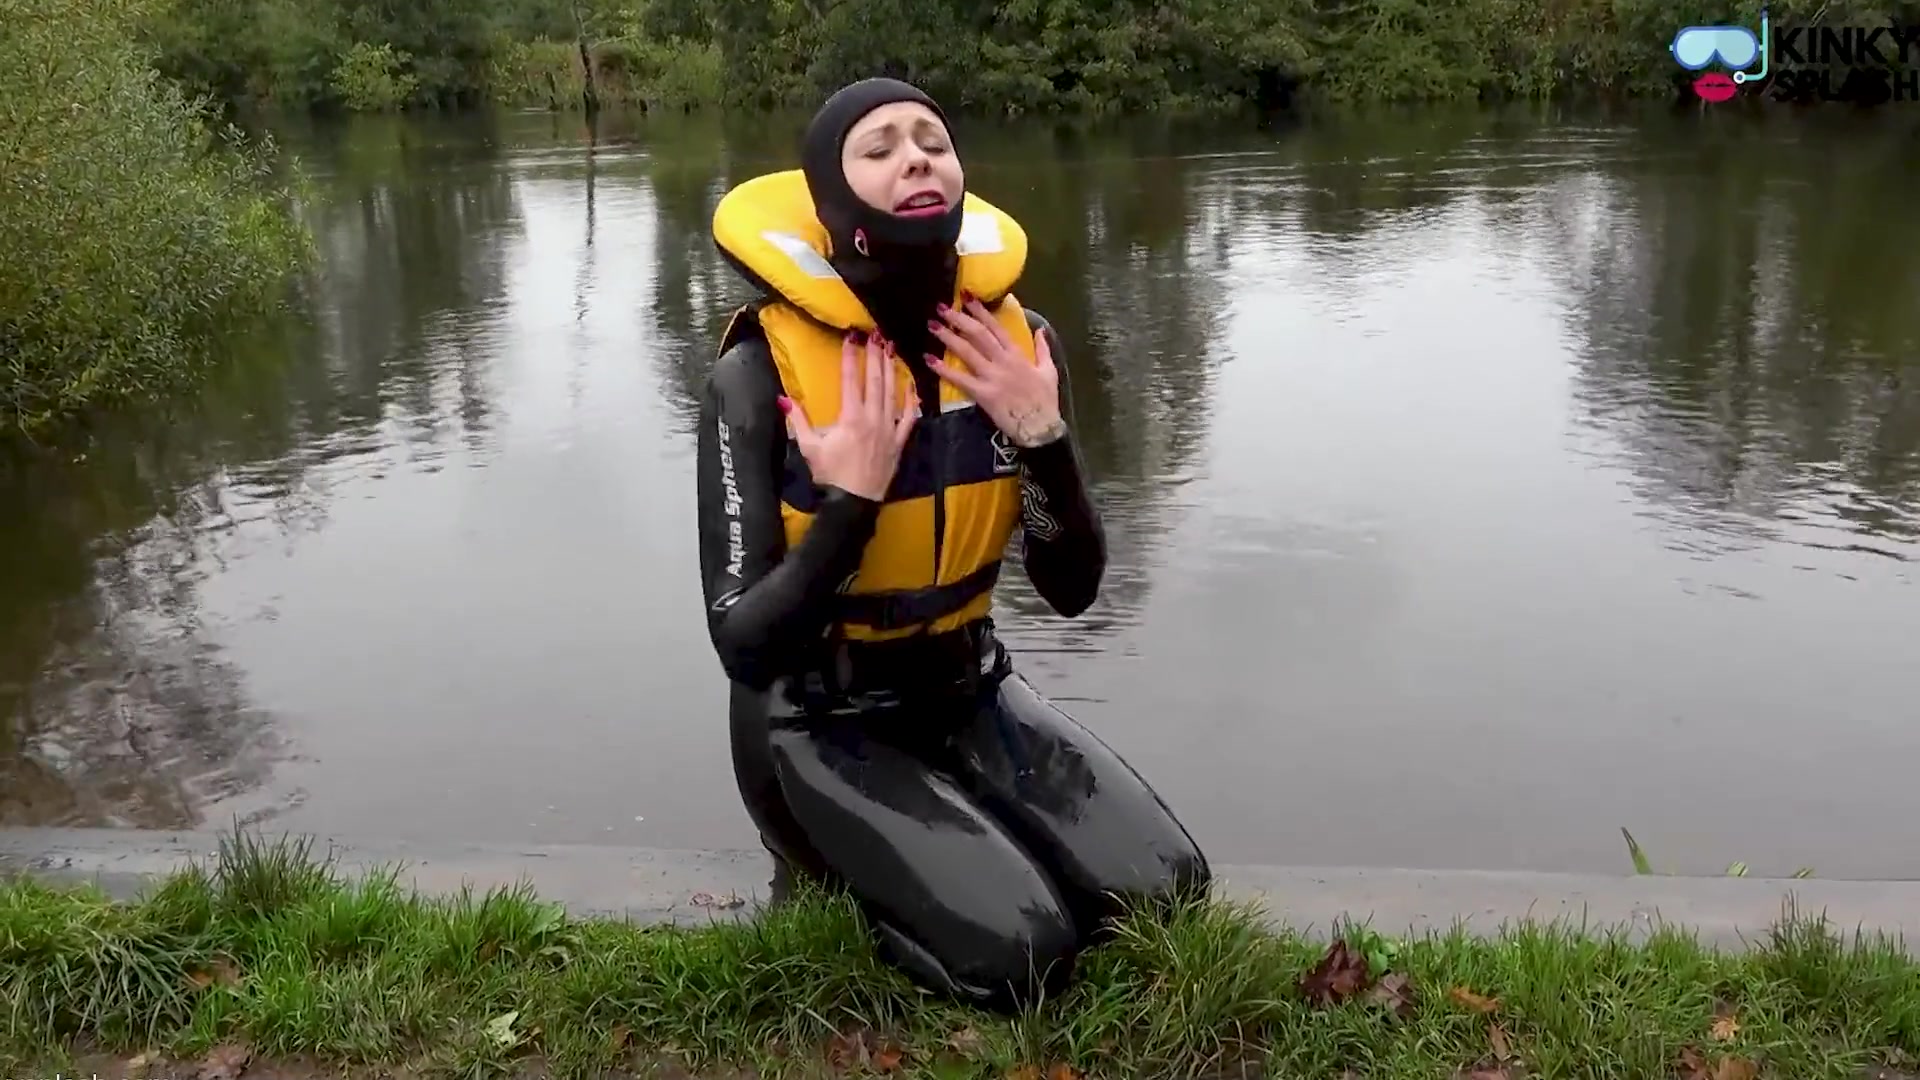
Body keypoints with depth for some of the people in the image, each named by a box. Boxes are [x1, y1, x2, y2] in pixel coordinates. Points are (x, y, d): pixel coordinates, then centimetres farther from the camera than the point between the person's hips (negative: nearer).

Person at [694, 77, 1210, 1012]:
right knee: (1018, 953, -21)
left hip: (967, 694, 5)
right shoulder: (762, 374, -22)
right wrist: (849, 503, -30)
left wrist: (1045, 439, -21)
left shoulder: (1013, 338, -7)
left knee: (1165, 896, -9)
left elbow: (1072, 589, -6)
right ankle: (833, 873, 9)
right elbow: (745, 648, -21)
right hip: (822, 722, -4)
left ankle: (933, 851, 15)